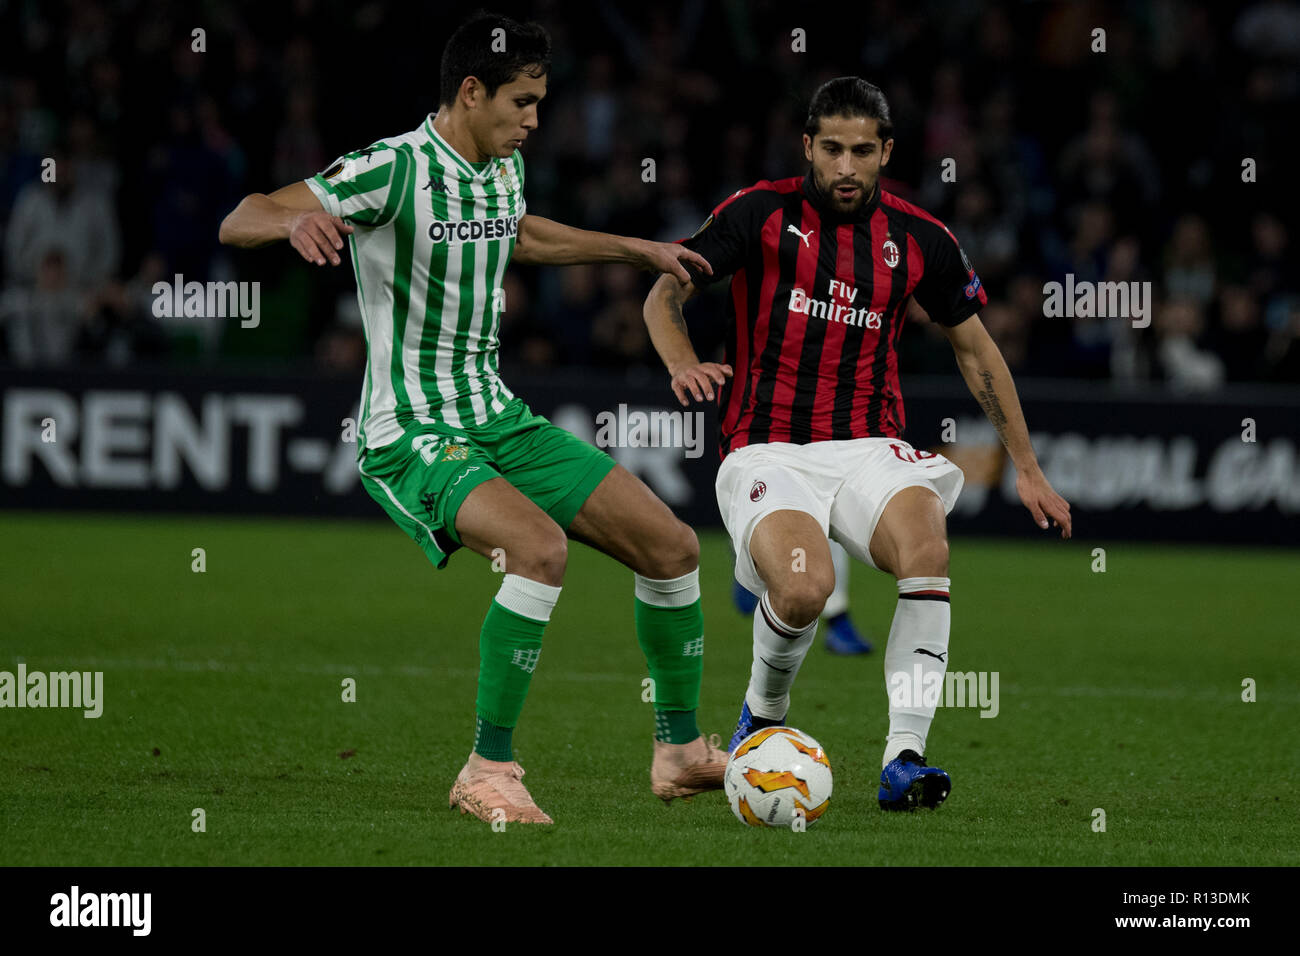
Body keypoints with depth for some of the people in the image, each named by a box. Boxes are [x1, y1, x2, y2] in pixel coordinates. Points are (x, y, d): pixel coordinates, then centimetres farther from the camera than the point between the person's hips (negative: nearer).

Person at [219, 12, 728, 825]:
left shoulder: (504, 168, 7)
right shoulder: (394, 169, -17)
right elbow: (238, 224, -22)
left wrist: (639, 250, 37)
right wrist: (292, 218, -44)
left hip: (499, 419, 8)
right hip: (411, 435, -8)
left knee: (673, 547, 4)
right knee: (540, 547, -33)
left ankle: (682, 750, 22)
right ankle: (488, 772, -22)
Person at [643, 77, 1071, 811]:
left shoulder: (919, 239, 7)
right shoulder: (762, 214, -1)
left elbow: (974, 346, 18)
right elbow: (664, 295, 2)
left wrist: (1027, 467, 18)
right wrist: (684, 364, -21)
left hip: (868, 447, 2)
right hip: (767, 451, -2)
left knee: (927, 543, -31)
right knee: (803, 587, -31)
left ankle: (904, 758, -30)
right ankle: (764, 712, 4)